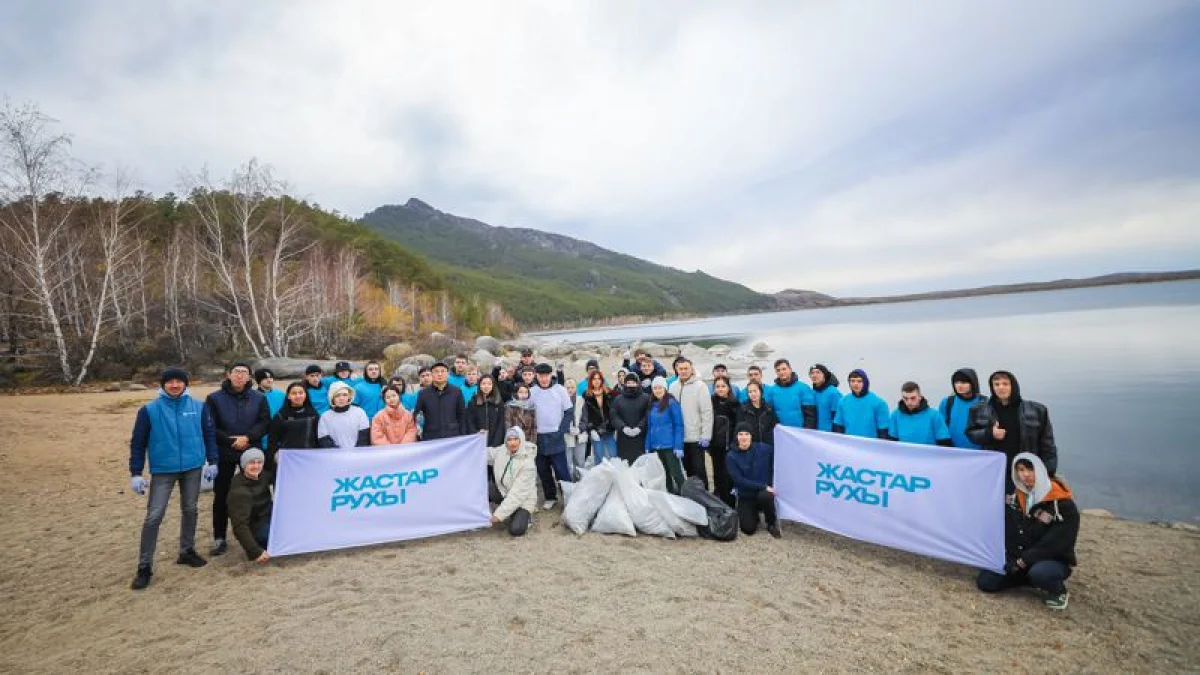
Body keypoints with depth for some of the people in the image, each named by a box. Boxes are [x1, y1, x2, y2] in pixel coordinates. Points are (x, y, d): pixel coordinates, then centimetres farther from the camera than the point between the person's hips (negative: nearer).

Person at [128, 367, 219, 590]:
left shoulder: (199, 407, -2)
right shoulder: (149, 410, -6)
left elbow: (209, 434, 5)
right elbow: (137, 442, -2)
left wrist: (212, 461, 3)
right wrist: (135, 473, -5)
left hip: (193, 467, 2)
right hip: (162, 470, -2)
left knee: (190, 510, 13)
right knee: (154, 516, -4)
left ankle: (187, 551, 30)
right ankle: (145, 566, 8)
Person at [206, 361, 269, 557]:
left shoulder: (259, 398, 2)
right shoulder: (214, 398, -2)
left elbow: (265, 422, -4)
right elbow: (210, 428, -5)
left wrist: (247, 437, -19)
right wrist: (231, 441, -15)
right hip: (224, 454, -1)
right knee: (221, 496, 6)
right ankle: (219, 538, 17)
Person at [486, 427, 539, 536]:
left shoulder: (528, 463, -26)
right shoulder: (501, 451, -11)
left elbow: (518, 493, -27)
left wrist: (499, 514, -27)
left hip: (523, 500, -5)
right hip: (503, 492, 5)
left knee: (516, 530, -26)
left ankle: (524, 515, 8)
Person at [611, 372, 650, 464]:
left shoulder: (646, 398, 8)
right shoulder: (617, 399, 16)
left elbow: (648, 416, -2)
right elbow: (614, 417, 4)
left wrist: (639, 428, -16)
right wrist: (623, 427, -12)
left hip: (641, 439, -2)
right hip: (623, 440, 2)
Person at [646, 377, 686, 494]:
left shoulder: (672, 403, -8)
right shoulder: (652, 405, 10)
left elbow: (679, 426, -10)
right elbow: (649, 427, 13)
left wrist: (678, 446, -16)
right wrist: (648, 447, 8)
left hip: (670, 446, -6)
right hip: (656, 447, 7)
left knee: (676, 473, -5)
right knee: (665, 474, 15)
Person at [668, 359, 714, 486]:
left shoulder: (700, 386, -8)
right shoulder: (672, 387, 6)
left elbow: (707, 412, -11)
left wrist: (705, 436, -15)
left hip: (696, 438, -4)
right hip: (679, 438, 5)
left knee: (699, 470, 3)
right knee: (688, 470, 14)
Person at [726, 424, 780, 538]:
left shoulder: (764, 448, -7)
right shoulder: (731, 457, -9)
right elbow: (740, 480, -16)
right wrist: (763, 486, -22)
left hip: (765, 492, 0)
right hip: (746, 496, 0)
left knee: (764, 496, -35)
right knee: (748, 529, -16)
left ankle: (772, 523, -4)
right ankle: (754, 514, 21)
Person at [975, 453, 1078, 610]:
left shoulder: (1063, 503, -15)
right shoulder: (1015, 497, 2)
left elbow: (1058, 542, -19)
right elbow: (1007, 531, 5)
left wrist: (1025, 560, -20)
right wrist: (1012, 559, -8)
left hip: (1054, 560, -4)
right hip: (1018, 560, 5)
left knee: (1039, 572, -38)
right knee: (985, 581, -9)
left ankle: (1059, 591, -3)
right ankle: (1029, 576, 12)